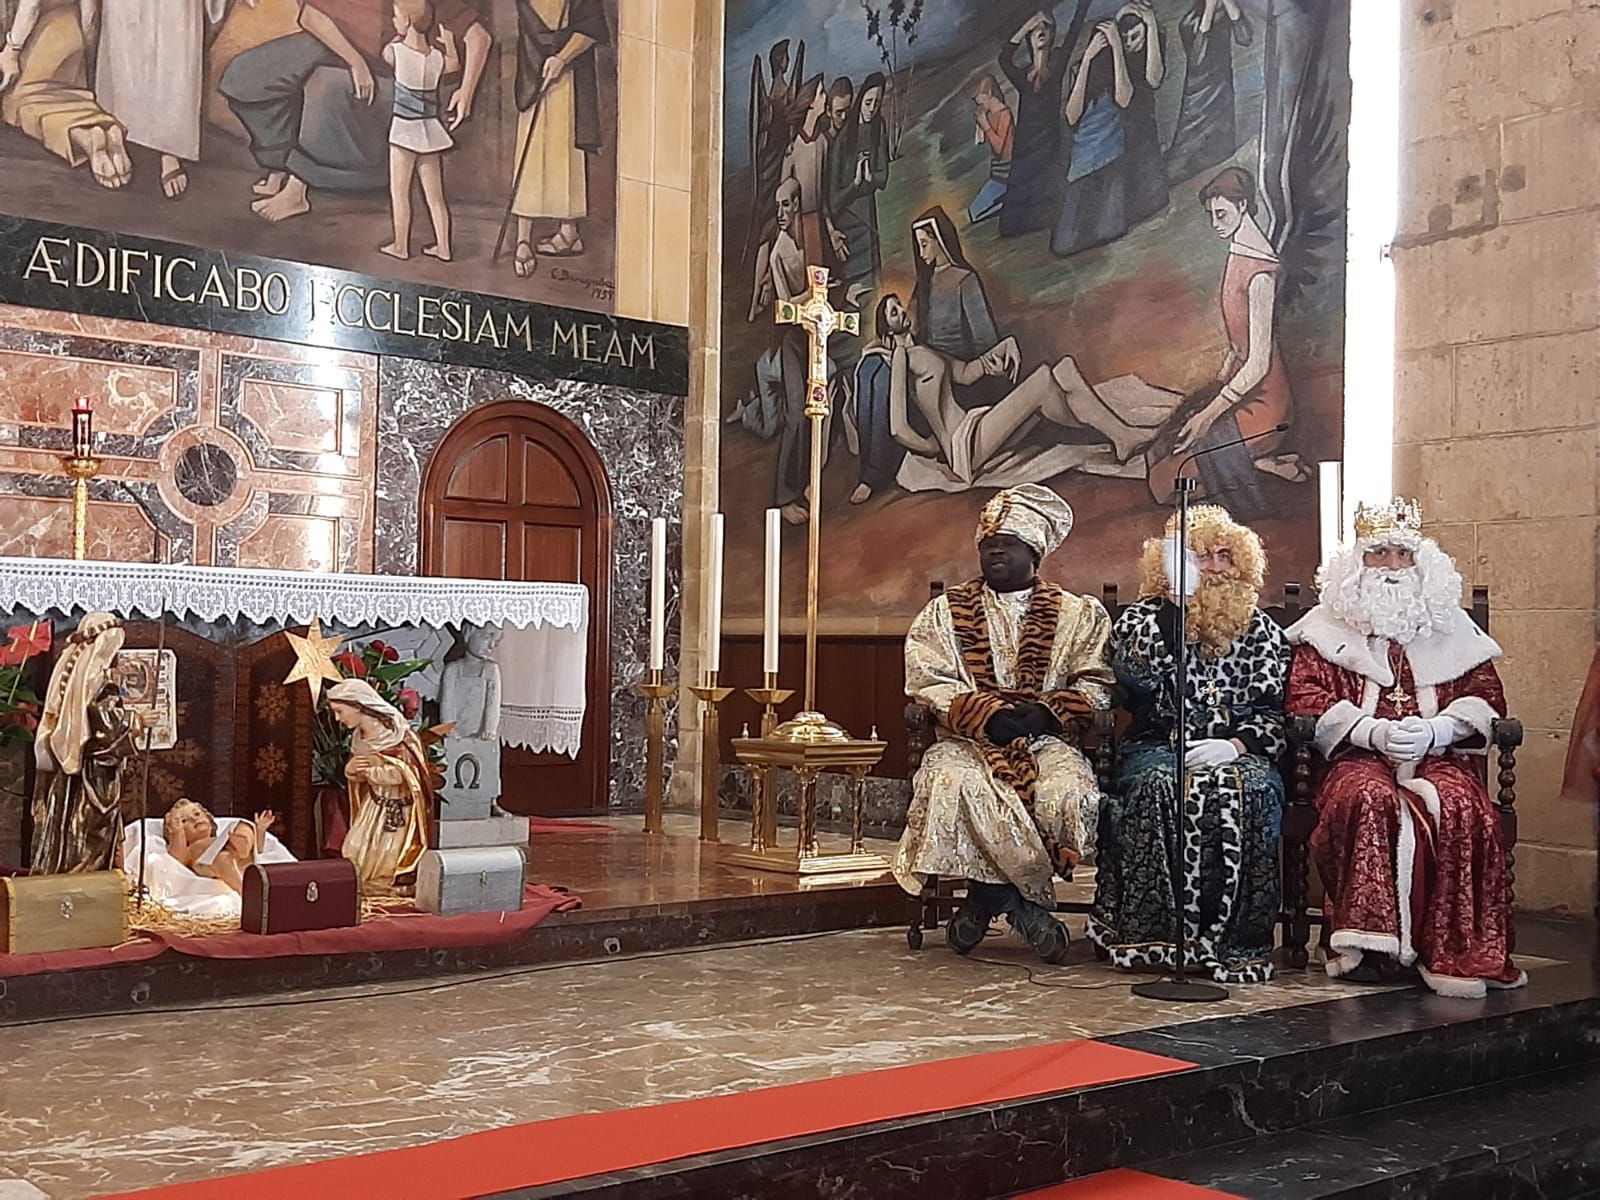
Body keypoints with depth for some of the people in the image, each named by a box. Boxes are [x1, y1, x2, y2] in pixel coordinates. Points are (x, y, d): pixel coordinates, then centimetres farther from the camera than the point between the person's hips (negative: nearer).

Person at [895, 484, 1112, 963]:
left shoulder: (1078, 614, 15)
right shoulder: (945, 612, 15)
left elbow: (1096, 682, 4)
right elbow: (928, 680, 2)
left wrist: (1048, 713, -14)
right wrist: (989, 717, -14)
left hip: (1048, 740, 0)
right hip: (969, 740, 0)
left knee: (1067, 793, -33)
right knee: (954, 785, -35)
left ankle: (989, 896, -15)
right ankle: (1033, 897, -19)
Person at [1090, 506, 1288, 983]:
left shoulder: (1262, 632, 16)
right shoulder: (1142, 618, 11)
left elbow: (1274, 715, 9)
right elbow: (1139, 675, -11)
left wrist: (1235, 745, -12)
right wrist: (1177, 600, -14)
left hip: (1239, 754, 1)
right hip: (1157, 749, -1)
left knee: (1249, 790, -34)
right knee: (1160, 786, -36)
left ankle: (1237, 938, -28)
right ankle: (1154, 933, -30)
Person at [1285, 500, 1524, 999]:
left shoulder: (1451, 628, 21)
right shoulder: (1327, 629, 15)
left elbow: (1486, 696, 13)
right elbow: (1305, 700, 3)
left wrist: (1434, 730, -7)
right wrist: (1374, 732, -12)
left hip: (1438, 757, 2)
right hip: (1357, 757, -1)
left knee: (1463, 808, -31)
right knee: (1369, 800, -35)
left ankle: (1455, 951, -27)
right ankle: (1366, 942, -31)